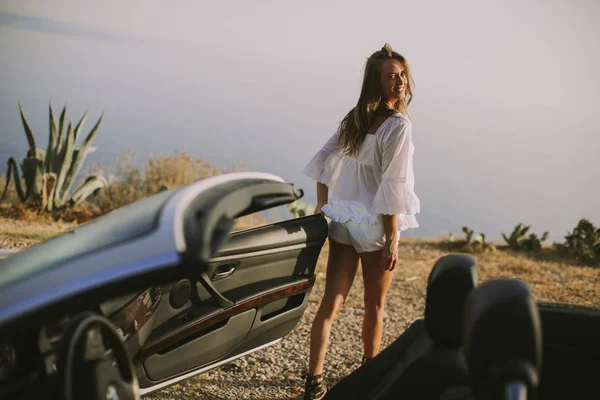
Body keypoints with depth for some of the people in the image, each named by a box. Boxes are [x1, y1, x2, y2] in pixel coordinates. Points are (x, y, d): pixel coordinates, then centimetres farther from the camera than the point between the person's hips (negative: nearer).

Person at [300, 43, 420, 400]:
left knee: (332, 302, 5)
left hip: (342, 220, 6)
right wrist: (392, 240, -15)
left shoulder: (355, 118, 7)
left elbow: (323, 160, 11)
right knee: (375, 305, 15)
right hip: (375, 226, -6)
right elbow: (391, 187, -19)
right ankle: (371, 366, 34)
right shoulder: (398, 125, -16)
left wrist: (322, 206, 18)